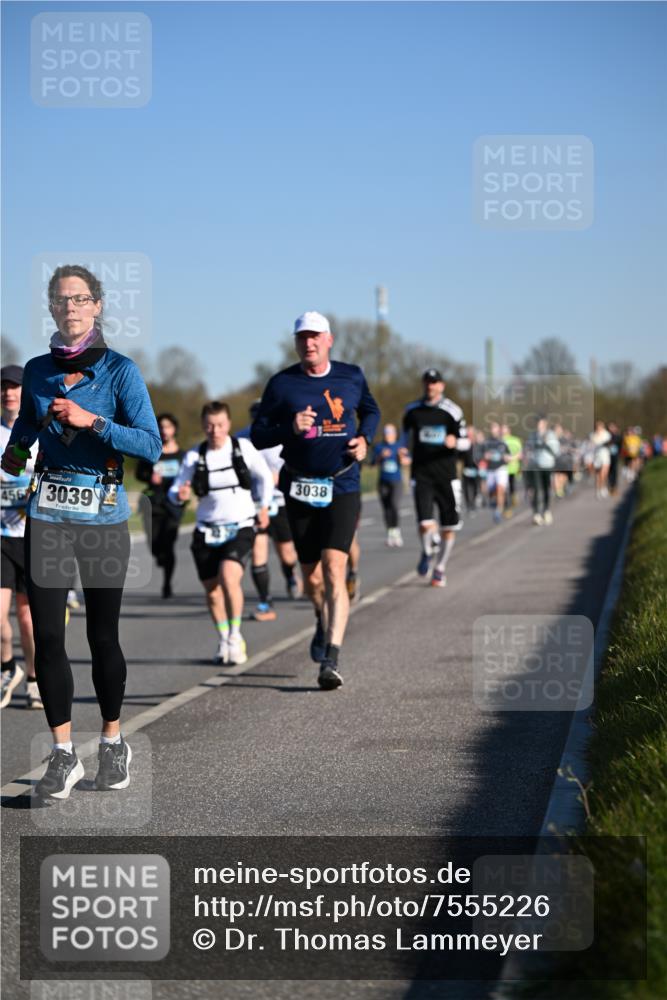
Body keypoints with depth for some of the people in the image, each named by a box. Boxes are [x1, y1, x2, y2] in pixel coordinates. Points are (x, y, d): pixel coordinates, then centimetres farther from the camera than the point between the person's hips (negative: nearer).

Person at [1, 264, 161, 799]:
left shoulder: (119, 370, -3)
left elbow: (151, 444, -11)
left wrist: (92, 421, -20)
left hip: (104, 514, -3)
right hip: (47, 514, 3)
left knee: (102, 635, 3)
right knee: (47, 635, -4)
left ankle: (113, 744, 20)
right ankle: (63, 755, 3)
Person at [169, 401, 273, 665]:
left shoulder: (243, 448, -5)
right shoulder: (194, 457, -3)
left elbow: (265, 476, 12)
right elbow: (174, 491, 3)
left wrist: (264, 507, 16)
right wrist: (180, 495, -20)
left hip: (240, 528, -2)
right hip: (207, 532, 2)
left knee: (229, 577, -25)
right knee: (212, 591, 6)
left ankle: (235, 636, -9)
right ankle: (223, 642, 27)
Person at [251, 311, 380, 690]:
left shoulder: (351, 376, 4)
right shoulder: (282, 384, -1)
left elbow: (371, 410, 22)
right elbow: (258, 435, 0)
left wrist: (364, 439, 2)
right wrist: (290, 428, -18)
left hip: (343, 488, -1)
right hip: (300, 488, 1)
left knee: (334, 570, -16)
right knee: (311, 576, 11)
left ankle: (331, 659, -21)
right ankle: (324, 621, 45)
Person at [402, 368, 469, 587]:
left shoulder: (452, 411, -1)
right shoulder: (412, 411, 6)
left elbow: (466, 442, -2)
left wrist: (455, 442, -22)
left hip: (446, 475, 0)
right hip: (421, 474, 0)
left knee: (449, 526, 5)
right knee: (425, 523, -15)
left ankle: (440, 568, 25)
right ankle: (427, 552, 18)